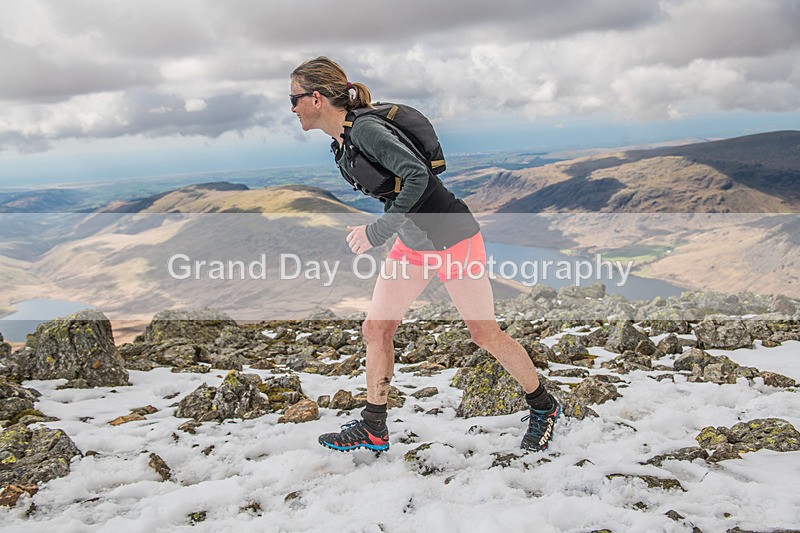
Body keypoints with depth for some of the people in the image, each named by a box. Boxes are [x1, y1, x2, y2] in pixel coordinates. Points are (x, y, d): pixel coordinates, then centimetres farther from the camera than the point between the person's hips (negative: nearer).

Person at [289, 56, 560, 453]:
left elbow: (417, 175, -34)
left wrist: (376, 233, -30)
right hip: (412, 244, 9)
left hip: (452, 238, -9)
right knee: (375, 328, 6)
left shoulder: (365, 129, -23)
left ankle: (543, 407, 25)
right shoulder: (340, 146, 5)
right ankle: (372, 430, 19)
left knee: (484, 333, 4)